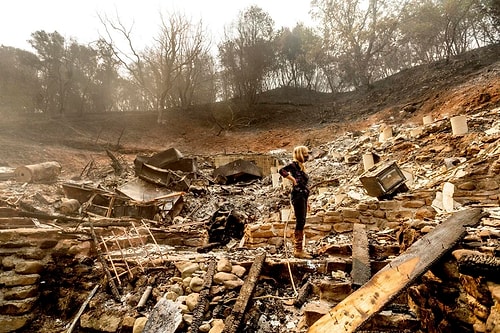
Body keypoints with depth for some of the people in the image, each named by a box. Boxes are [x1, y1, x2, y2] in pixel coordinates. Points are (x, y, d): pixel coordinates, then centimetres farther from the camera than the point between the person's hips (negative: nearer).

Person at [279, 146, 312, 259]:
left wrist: (306, 201, 23)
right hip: (298, 196, -10)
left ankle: (298, 249, 20)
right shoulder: (294, 164, -8)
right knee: (300, 222, -8)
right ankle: (298, 250, -2)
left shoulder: (301, 166, 20)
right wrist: (293, 179, -17)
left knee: (301, 223, 12)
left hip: (302, 197, 10)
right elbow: (282, 170, -26)